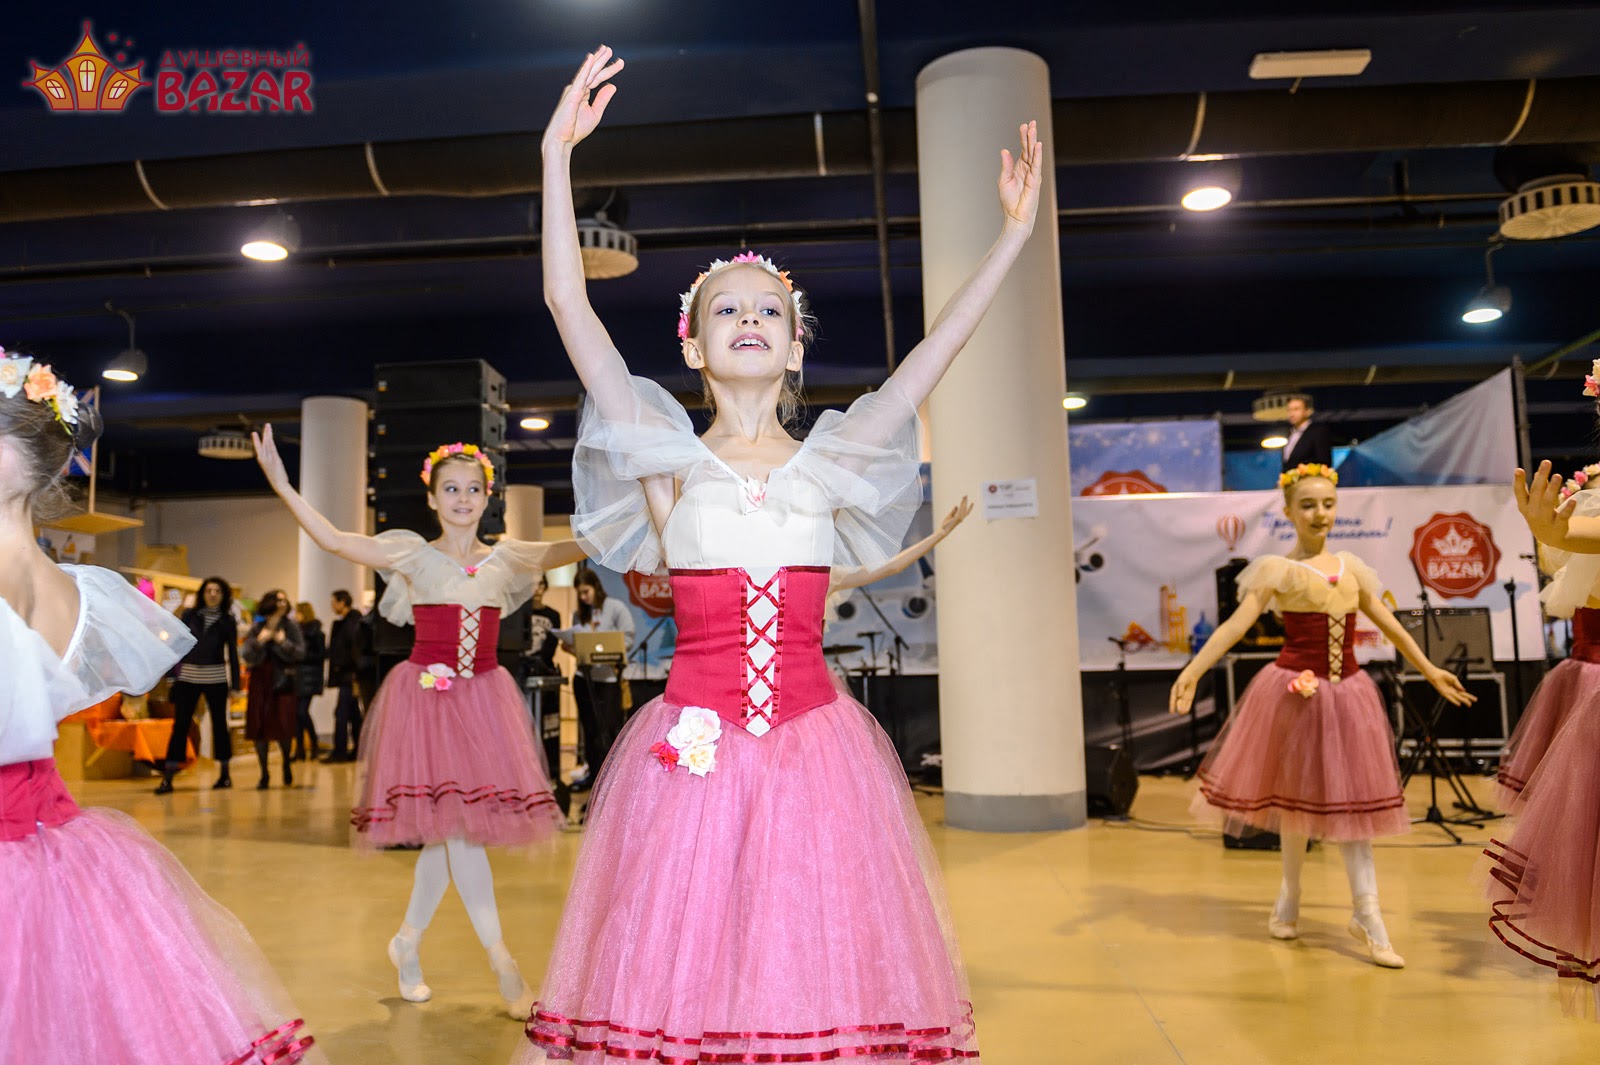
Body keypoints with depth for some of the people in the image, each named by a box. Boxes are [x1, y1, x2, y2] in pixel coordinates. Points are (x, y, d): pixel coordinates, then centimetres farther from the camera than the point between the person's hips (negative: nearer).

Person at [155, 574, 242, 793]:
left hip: (216, 678, 0)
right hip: (188, 676, 0)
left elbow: (232, 652, 5)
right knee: (180, 725, -2)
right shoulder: (189, 615, 5)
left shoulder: (227, 621, 4)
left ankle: (224, 773, 17)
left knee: (219, 723, 7)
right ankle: (167, 778, -2)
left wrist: (235, 683, 2)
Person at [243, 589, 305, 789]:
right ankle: (264, 774, 11)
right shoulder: (256, 628, 4)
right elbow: (248, 657, 0)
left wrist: (283, 642, -16)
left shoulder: (291, 626, 0)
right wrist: (260, 641, -15)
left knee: (283, 726, -6)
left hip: (283, 681, -2)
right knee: (259, 727, 0)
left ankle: (286, 764, 21)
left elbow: (300, 653, -4)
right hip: (260, 681, 2)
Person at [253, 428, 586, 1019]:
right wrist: (282, 486, -15)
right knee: (453, 822, -9)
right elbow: (334, 540, -7)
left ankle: (408, 940, 30)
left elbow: (581, 547, -2)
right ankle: (501, 961, -4)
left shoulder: (506, 559, 6)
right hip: (426, 696, -3)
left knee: (447, 828, 9)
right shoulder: (414, 555, 0)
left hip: (483, 698, 3)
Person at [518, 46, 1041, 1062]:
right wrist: (558, 156, -10)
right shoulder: (667, 456, 3)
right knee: (683, 958, 4)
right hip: (695, 741, -1)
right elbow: (568, 303, -4)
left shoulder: (829, 461, 8)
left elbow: (936, 349, 3)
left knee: (817, 954, 5)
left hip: (814, 740, 1)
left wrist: (1015, 232, 0)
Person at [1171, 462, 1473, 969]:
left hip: (1348, 694, 4)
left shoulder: (1351, 566, 8)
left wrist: (1430, 670, 24)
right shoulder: (1278, 568, -7)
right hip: (1295, 693, -4)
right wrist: (1191, 671, -29)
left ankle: (1369, 919, 10)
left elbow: (1389, 624, 19)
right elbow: (1236, 623, -17)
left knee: (1352, 802, 4)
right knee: (1297, 797, 9)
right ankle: (1290, 900, 28)